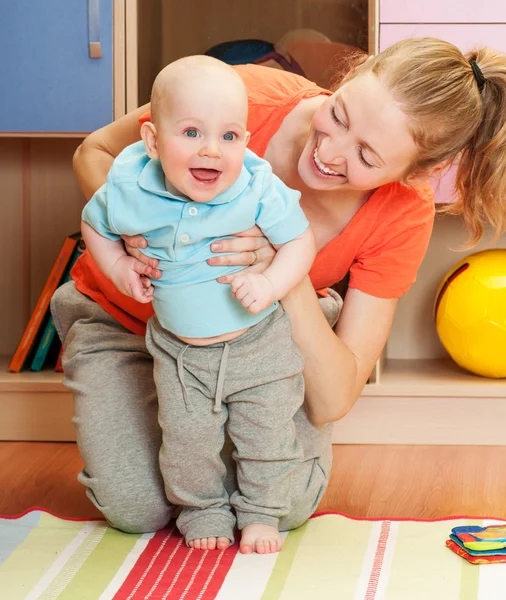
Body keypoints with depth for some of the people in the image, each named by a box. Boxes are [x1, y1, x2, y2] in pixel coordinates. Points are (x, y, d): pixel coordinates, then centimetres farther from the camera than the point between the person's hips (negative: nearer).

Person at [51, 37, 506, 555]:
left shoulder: (404, 216, -26)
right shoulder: (244, 99, -33)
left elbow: (331, 404, -27)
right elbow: (94, 152, -13)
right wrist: (130, 228, -36)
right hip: (129, 315, -1)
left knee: (290, 501, -18)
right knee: (137, 507, -16)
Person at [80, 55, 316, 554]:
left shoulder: (261, 189, -23)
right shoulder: (130, 190, -18)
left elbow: (300, 242, -14)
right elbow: (94, 224, 4)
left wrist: (270, 283, -30)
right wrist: (118, 267, -11)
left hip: (259, 345, -1)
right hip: (180, 351, 1)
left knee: (267, 437, 8)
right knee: (187, 438, 6)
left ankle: (259, 512, 32)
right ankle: (202, 510, 32)